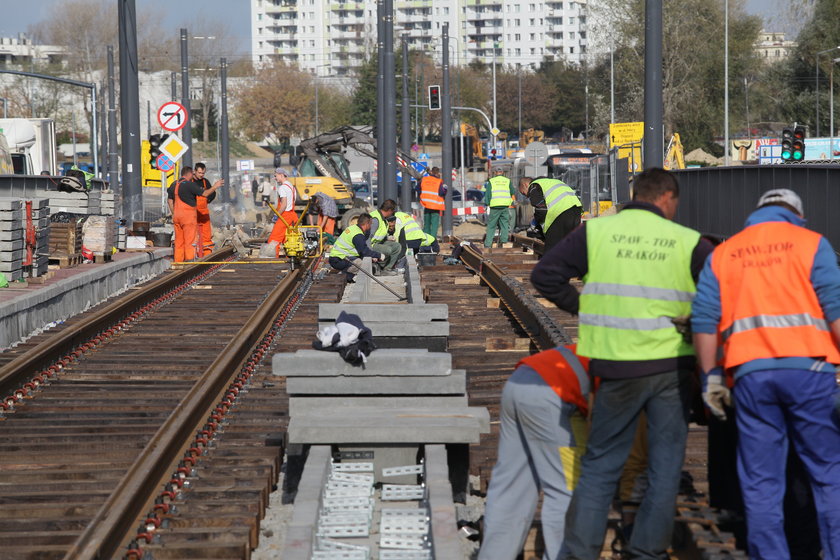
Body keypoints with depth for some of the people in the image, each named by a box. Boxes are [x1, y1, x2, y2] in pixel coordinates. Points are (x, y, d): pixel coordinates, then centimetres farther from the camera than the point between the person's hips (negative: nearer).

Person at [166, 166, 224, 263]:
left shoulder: (174, 184, 11)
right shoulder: (189, 185, -11)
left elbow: (169, 200, 16)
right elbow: (205, 193, -9)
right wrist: (215, 187, 5)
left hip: (177, 215, 7)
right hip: (188, 215, -7)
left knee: (179, 240, 9)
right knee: (190, 240, -5)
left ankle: (178, 261, 9)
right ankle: (189, 260, -8)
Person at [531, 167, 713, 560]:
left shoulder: (596, 232, 0)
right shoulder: (688, 243, -1)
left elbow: (544, 274, -2)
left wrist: (583, 308, 8)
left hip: (617, 368, 1)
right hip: (671, 366, 0)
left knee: (600, 466, 11)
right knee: (665, 468, 12)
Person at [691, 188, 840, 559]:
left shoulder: (722, 254, 15)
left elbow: (704, 319, 7)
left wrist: (711, 375, 11)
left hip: (750, 372, 2)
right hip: (807, 368, -2)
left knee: (761, 483, 6)